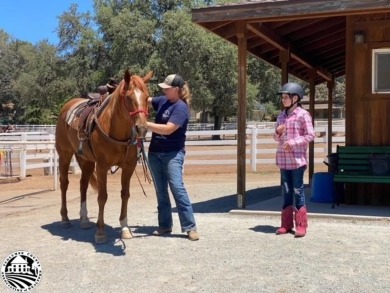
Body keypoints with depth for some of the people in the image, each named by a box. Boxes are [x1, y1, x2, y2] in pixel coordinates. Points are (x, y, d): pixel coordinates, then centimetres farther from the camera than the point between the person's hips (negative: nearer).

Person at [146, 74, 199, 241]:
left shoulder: (181, 107, -15)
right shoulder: (163, 101, 8)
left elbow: (167, 129, -24)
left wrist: (145, 123, -24)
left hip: (172, 154, -7)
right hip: (155, 153, 8)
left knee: (177, 188, -13)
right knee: (160, 191, 10)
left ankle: (190, 227, -9)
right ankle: (165, 225, 18)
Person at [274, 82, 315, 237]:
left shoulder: (303, 114, -5)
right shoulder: (281, 115, 13)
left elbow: (310, 136, -9)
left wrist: (293, 142, -18)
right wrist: (278, 133, -3)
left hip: (297, 159, -6)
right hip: (283, 159, 6)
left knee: (298, 191, -3)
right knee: (286, 191, 10)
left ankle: (301, 226, 3)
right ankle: (286, 224, 16)